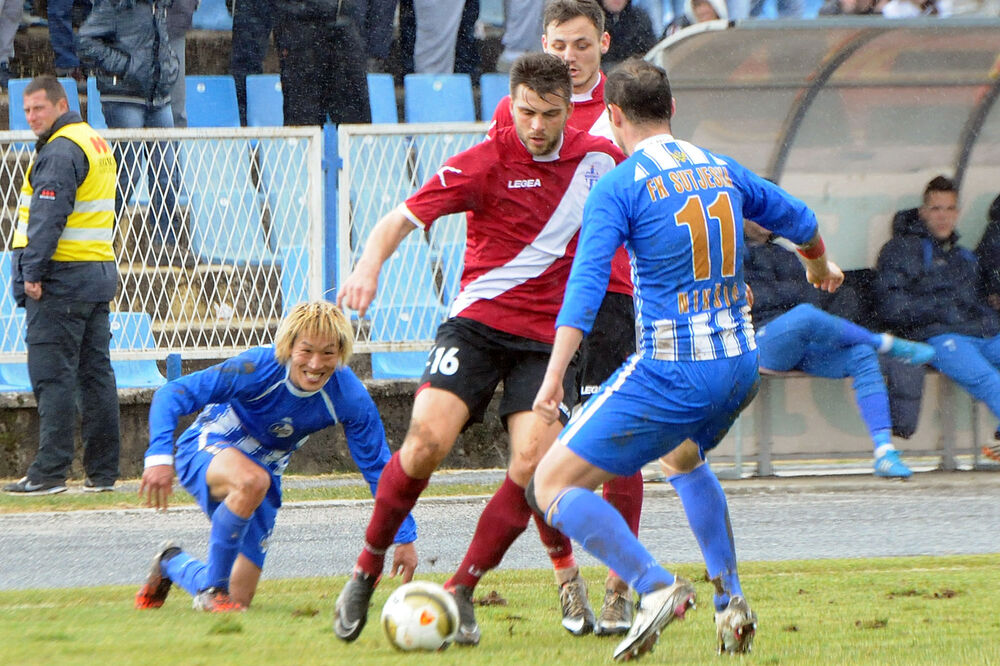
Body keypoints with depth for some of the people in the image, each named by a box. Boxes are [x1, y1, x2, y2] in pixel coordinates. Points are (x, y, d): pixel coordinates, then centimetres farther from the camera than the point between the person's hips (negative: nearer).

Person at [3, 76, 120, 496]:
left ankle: (50, 472, -11)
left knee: (52, 376, -8)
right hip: (100, 272, 10)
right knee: (95, 372, 10)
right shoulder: (95, 143, 18)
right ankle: (103, 472, 10)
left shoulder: (60, 151, -13)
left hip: (63, 276, -10)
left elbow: (48, 215, -20)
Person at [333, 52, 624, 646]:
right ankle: (367, 573, -2)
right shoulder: (486, 162, -8)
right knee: (428, 440, -21)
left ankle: (460, 593, -3)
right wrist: (370, 265, -33)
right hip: (478, 322, -3)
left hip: (549, 335, 3)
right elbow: (405, 217, -14)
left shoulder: (598, 157, 4)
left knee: (532, 464, -16)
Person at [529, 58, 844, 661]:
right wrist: (821, 268, 49)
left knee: (552, 485, -1)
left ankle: (657, 587, -16)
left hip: (669, 374, -7)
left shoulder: (618, 188, -8)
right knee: (684, 457, 37)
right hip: (740, 364, 7)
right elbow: (801, 222, 26)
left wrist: (554, 378, -25)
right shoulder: (722, 171, 10)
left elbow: (587, 284, -20)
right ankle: (731, 602, 28)